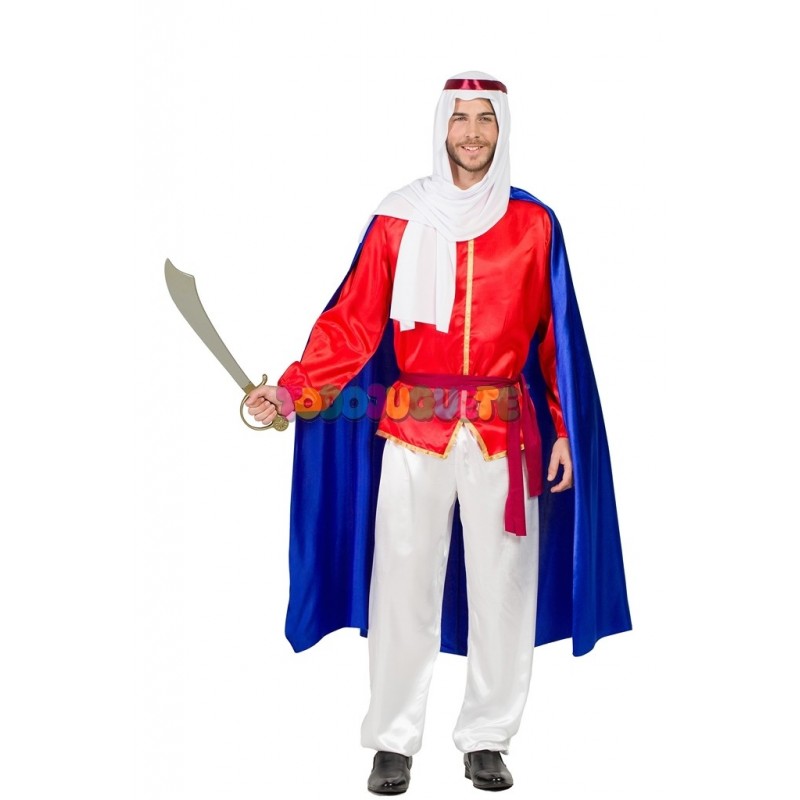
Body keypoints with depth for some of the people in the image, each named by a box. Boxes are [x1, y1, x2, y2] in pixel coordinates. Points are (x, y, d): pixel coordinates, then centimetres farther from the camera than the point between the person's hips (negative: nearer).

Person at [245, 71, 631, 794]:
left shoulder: (533, 224, 6)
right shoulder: (399, 220, 3)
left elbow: (556, 336, 7)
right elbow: (353, 322, -1)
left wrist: (564, 431, 4)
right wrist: (290, 391, -12)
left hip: (504, 431, 1)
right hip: (413, 429, -1)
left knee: (501, 584, 6)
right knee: (403, 583, 2)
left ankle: (488, 739, 21)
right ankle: (394, 740, 16)